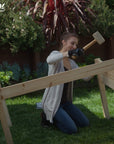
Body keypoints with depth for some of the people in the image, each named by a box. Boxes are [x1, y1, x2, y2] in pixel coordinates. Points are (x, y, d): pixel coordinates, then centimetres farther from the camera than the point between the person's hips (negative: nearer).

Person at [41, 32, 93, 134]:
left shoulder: (71, 62, 11)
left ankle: (57, 117, 18)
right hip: (52, 102, -8)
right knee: (72, 129, -16)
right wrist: (69, 53, -52)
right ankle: (49, 116, 6)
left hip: (65, 101, 8)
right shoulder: (56, 54, -11)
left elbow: (86, 77, 6)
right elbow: (49, 60, -39)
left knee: (85, 123, 8)